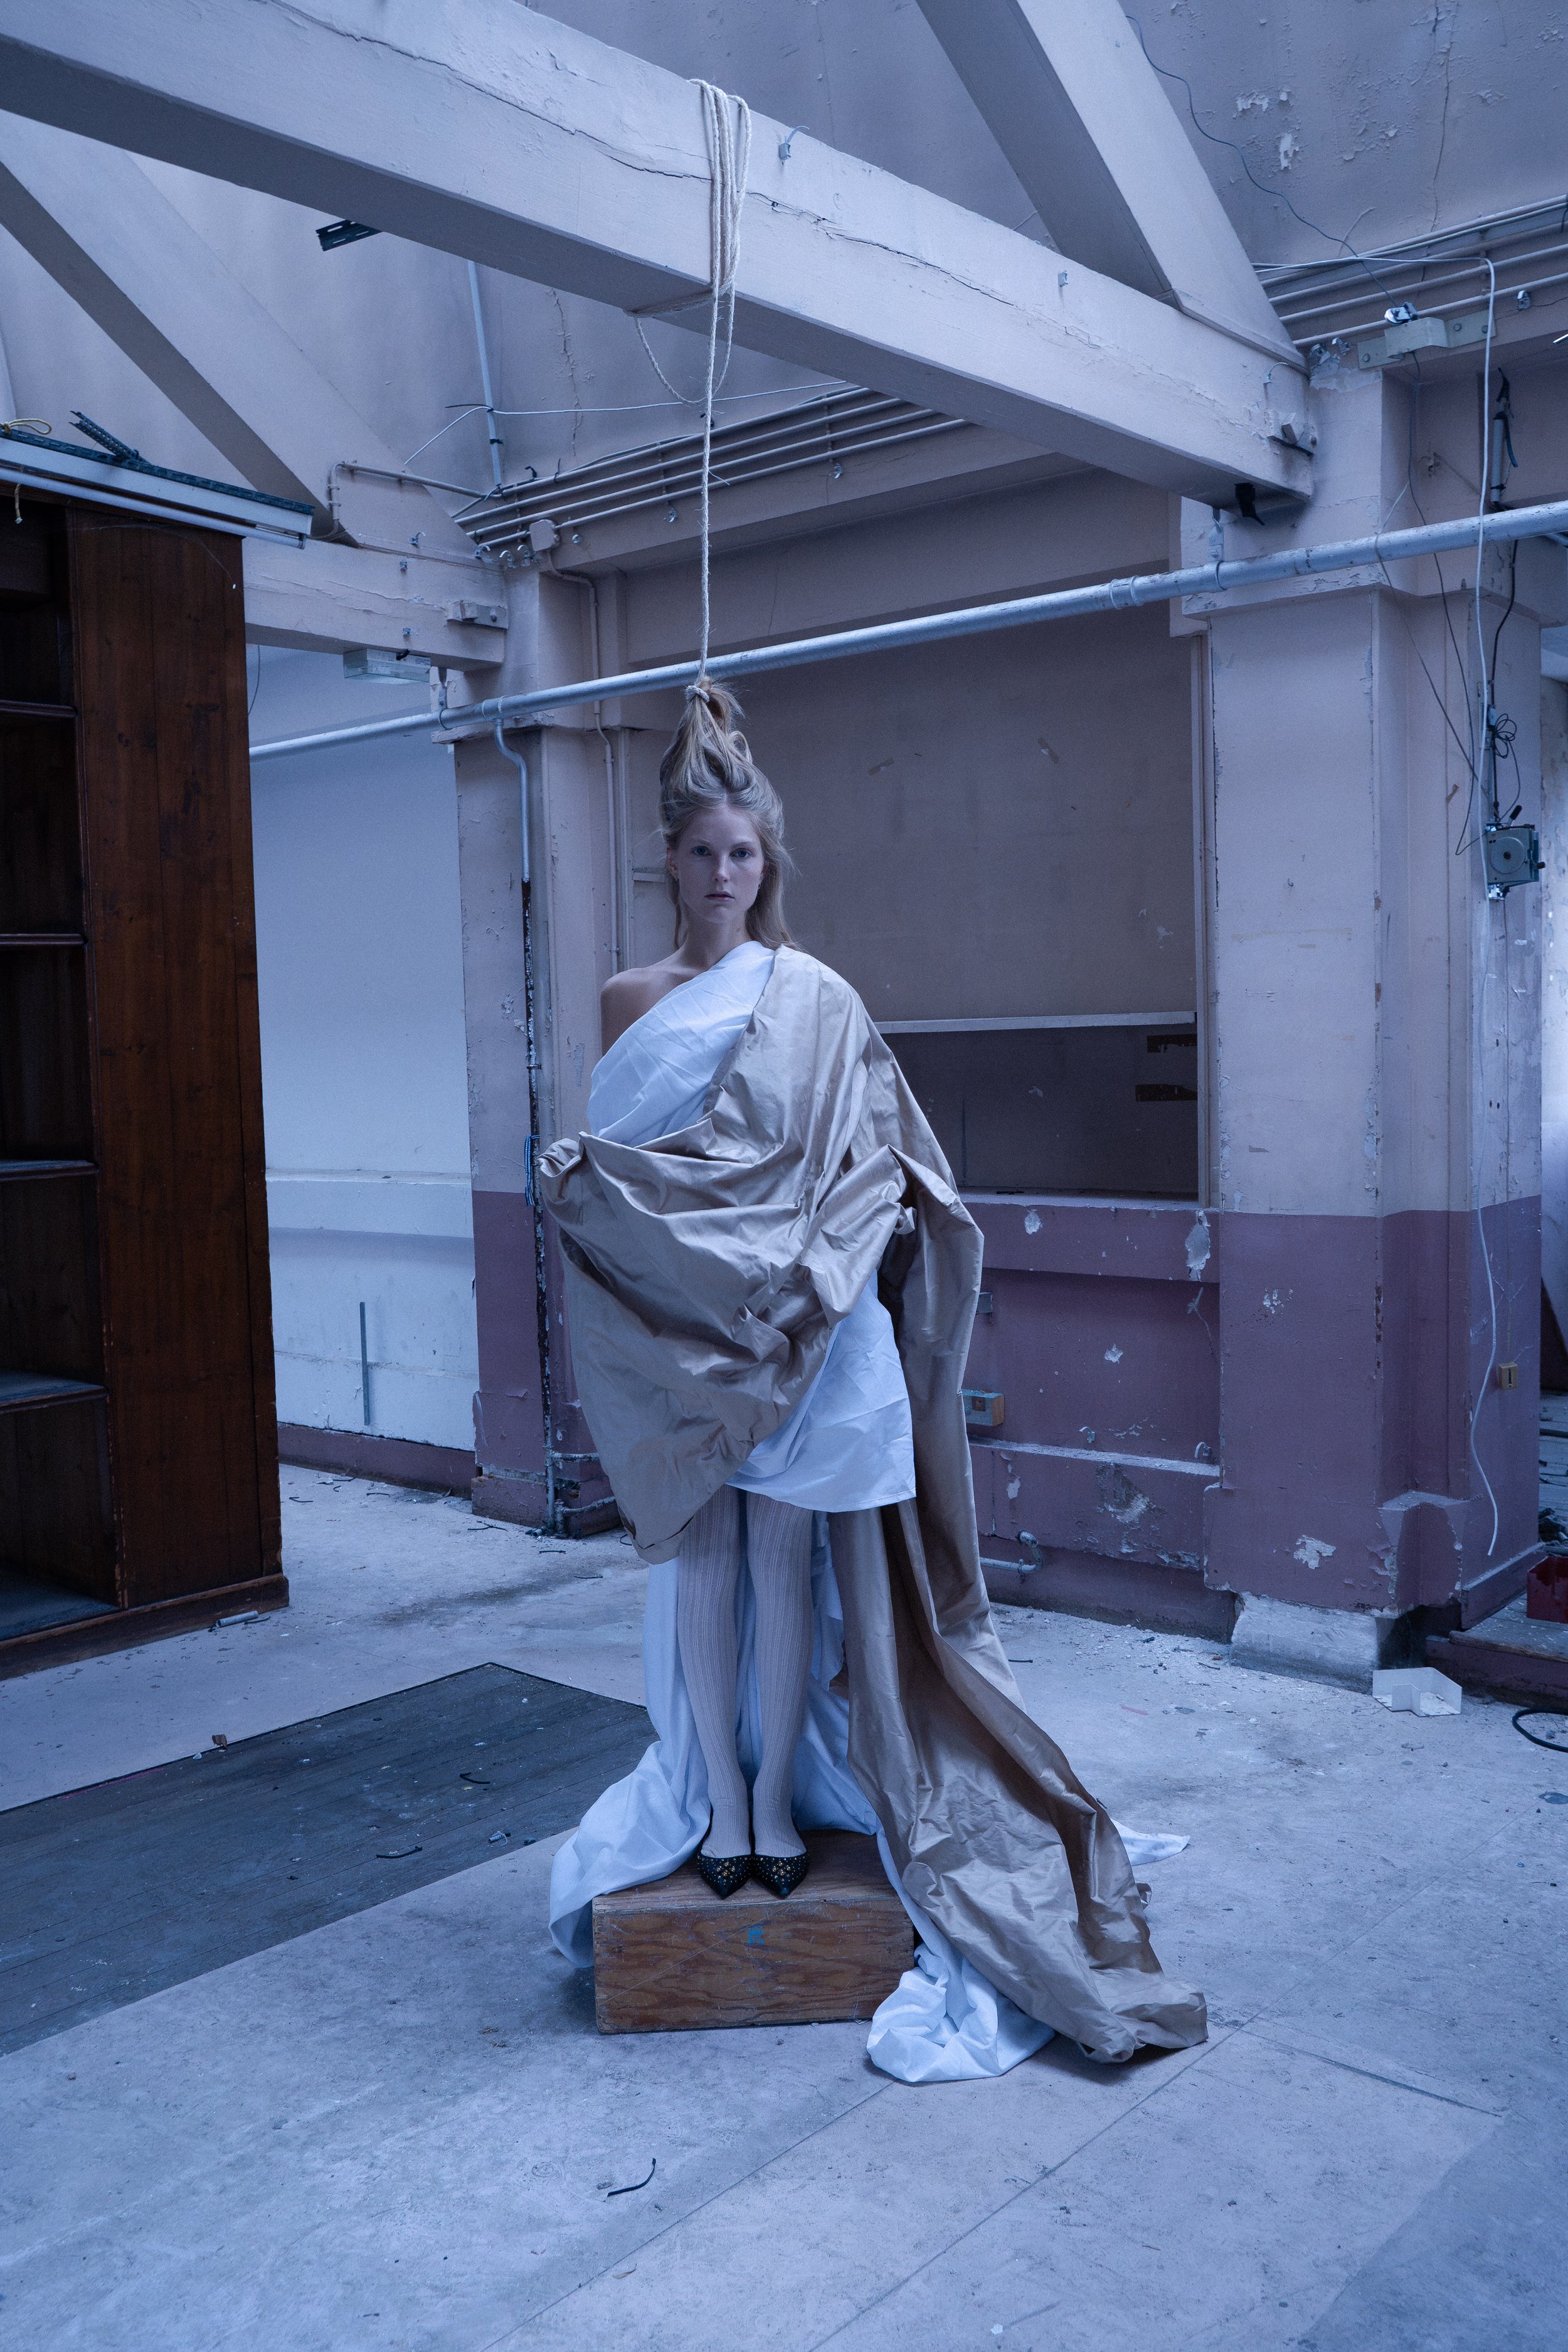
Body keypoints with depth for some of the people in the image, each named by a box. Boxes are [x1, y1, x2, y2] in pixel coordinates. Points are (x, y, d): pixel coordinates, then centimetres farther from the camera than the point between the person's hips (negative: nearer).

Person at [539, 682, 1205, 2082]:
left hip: (797, 1320, -1)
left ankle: (782, 1792, 19)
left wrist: (827, 1251, -17)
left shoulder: (820, 1000, 1)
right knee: (697, 1550, 6)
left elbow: (868, 1163, -1)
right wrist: (577, 1180, -10)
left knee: (787, 1554, 5)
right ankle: (715, 1797, 19)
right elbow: (610, 1158, 10)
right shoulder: (636, 1001, 8)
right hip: (672, 1322, 2)